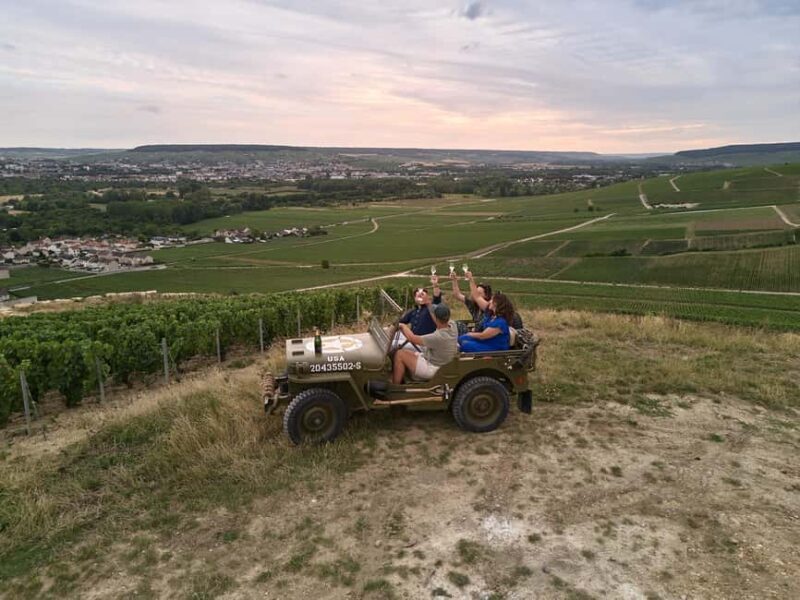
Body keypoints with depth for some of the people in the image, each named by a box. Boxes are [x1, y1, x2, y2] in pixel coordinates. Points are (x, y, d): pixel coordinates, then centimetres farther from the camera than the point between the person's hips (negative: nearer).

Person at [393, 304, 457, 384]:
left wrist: (403, 326, -7)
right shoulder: (452, 326, -10)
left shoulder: (438, 337, -33)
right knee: (405, 352, 13)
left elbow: (412, 338, -25)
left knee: (400, 355, -8)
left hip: (432, 369, -9)